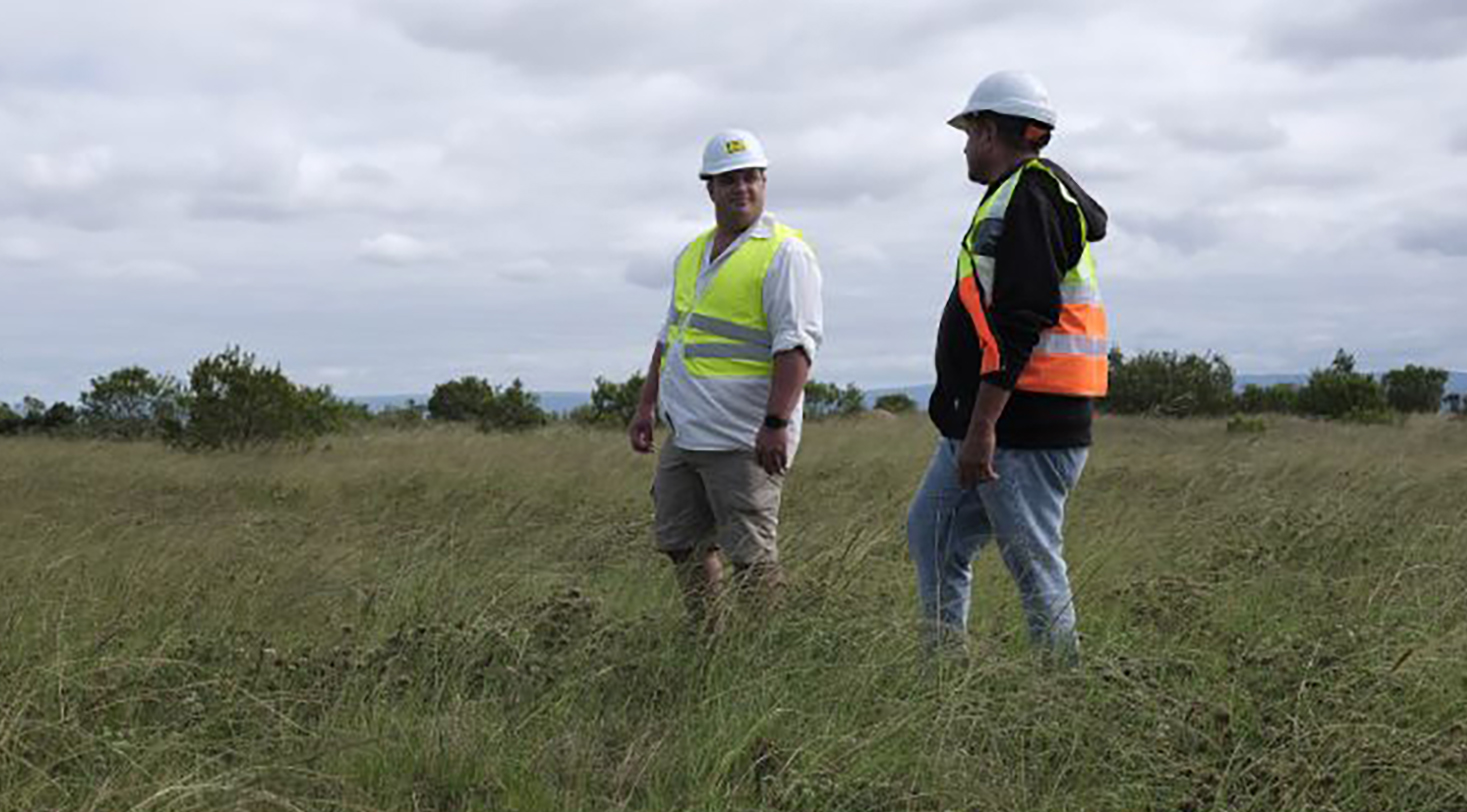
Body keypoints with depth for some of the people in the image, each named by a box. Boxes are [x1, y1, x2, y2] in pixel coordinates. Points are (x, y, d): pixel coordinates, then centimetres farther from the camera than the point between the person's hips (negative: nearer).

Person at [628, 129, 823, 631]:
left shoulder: (784, 253, -8)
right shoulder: (691, 256, 17)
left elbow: (796, 344, -16)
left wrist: (775, 423, -24)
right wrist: (647, 406, 20)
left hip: (743, 440, -8)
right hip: (685, 435, 8)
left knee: (750, 556, -7)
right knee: (683, 546, 13)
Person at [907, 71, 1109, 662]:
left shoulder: (1028, 197, -13)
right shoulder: (1020, 195, 21)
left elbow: (1018, 324, -23)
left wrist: (983, 425, -26)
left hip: (1023, 425, -11)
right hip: (984, 420, 11)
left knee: (1033, 564, -5)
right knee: (932, 533, 16)